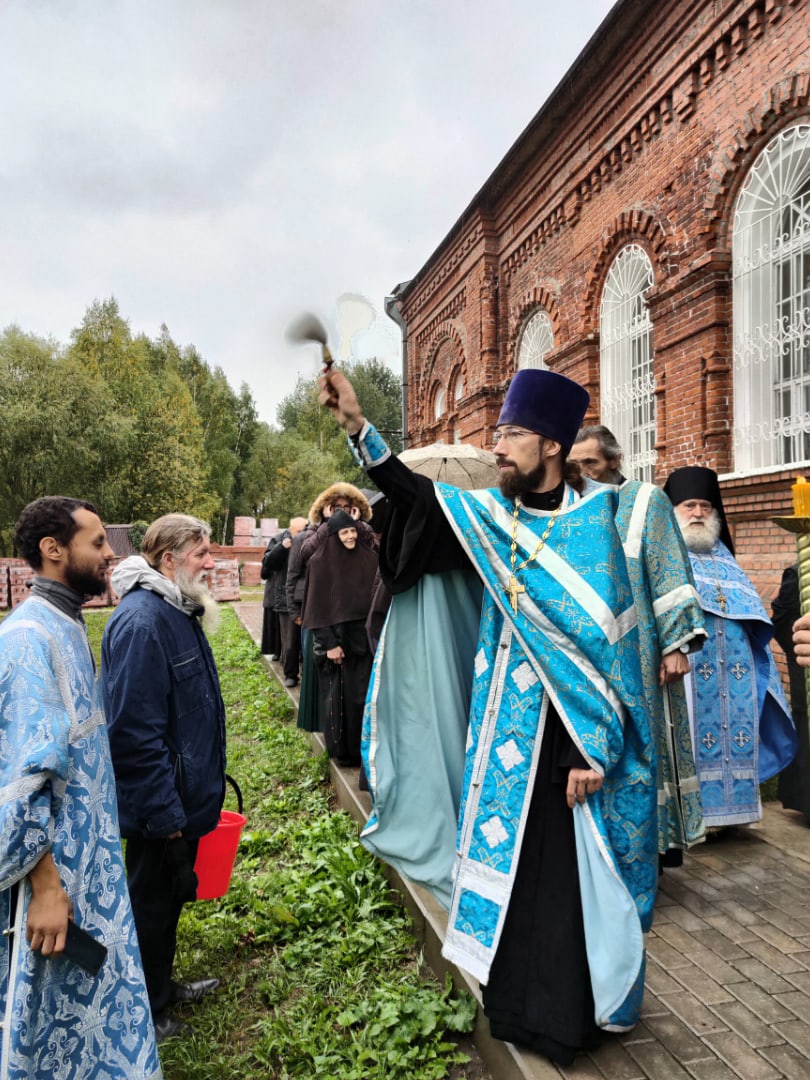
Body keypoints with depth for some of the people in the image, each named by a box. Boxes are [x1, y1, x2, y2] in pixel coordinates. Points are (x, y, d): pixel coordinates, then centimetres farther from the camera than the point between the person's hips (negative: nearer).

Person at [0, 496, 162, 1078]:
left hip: (90, 856, 8)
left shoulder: (67, 626, 6)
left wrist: (96, 858, 17)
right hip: (55, 867, -8)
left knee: (89, 1001, 21)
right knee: (58, 1011, 10)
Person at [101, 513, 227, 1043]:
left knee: (170, 898, 24)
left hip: (186, 798, 9)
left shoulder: (178, 611, 6)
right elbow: (134, 731, -28)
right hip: (161, 807, -9)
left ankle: (163, 986, 43)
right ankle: (145, 1013, 32)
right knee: (152, 904, 11)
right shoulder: (141, 621, -26)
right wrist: (165, 814, -23)